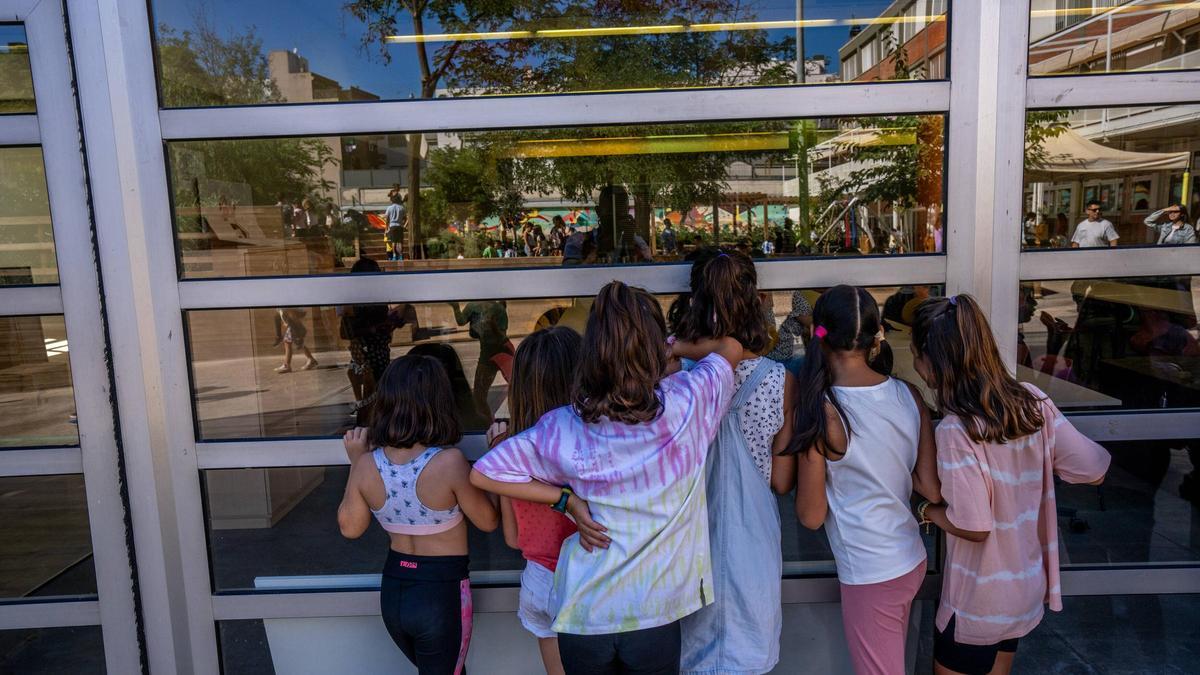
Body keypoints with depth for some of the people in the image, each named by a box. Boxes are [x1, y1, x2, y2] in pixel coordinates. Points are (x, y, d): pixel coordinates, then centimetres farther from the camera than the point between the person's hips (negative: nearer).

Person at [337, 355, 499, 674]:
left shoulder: (367, 464, -12)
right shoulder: (449, 461, -25)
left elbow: (350, 528, 5)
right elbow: (488, 522, -10)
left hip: (392, 593, 5)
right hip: (442, 594, -5)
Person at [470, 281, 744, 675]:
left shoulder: (565, 427, -12)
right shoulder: (686, 402, -15)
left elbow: (484, 473, -5)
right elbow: (730, 349, 4)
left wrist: (567, 498, -4)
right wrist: (676, 349, 19)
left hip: (581, 613, 1)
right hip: (654, 614, -1)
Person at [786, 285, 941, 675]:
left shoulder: (819, 412, -22)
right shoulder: (908, 395, -6)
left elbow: (811, 517, -15)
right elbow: (933, 490, -2)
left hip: (870, 576, -6)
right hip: (913, 559, 6)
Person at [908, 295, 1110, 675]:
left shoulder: (956, 430, -29)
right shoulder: (1033, 401, -11)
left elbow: (974, 527, -28)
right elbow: (1094, 471, -6)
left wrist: (927, 510, -10)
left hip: (977, 604, -6)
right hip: (1029, 589, 6)